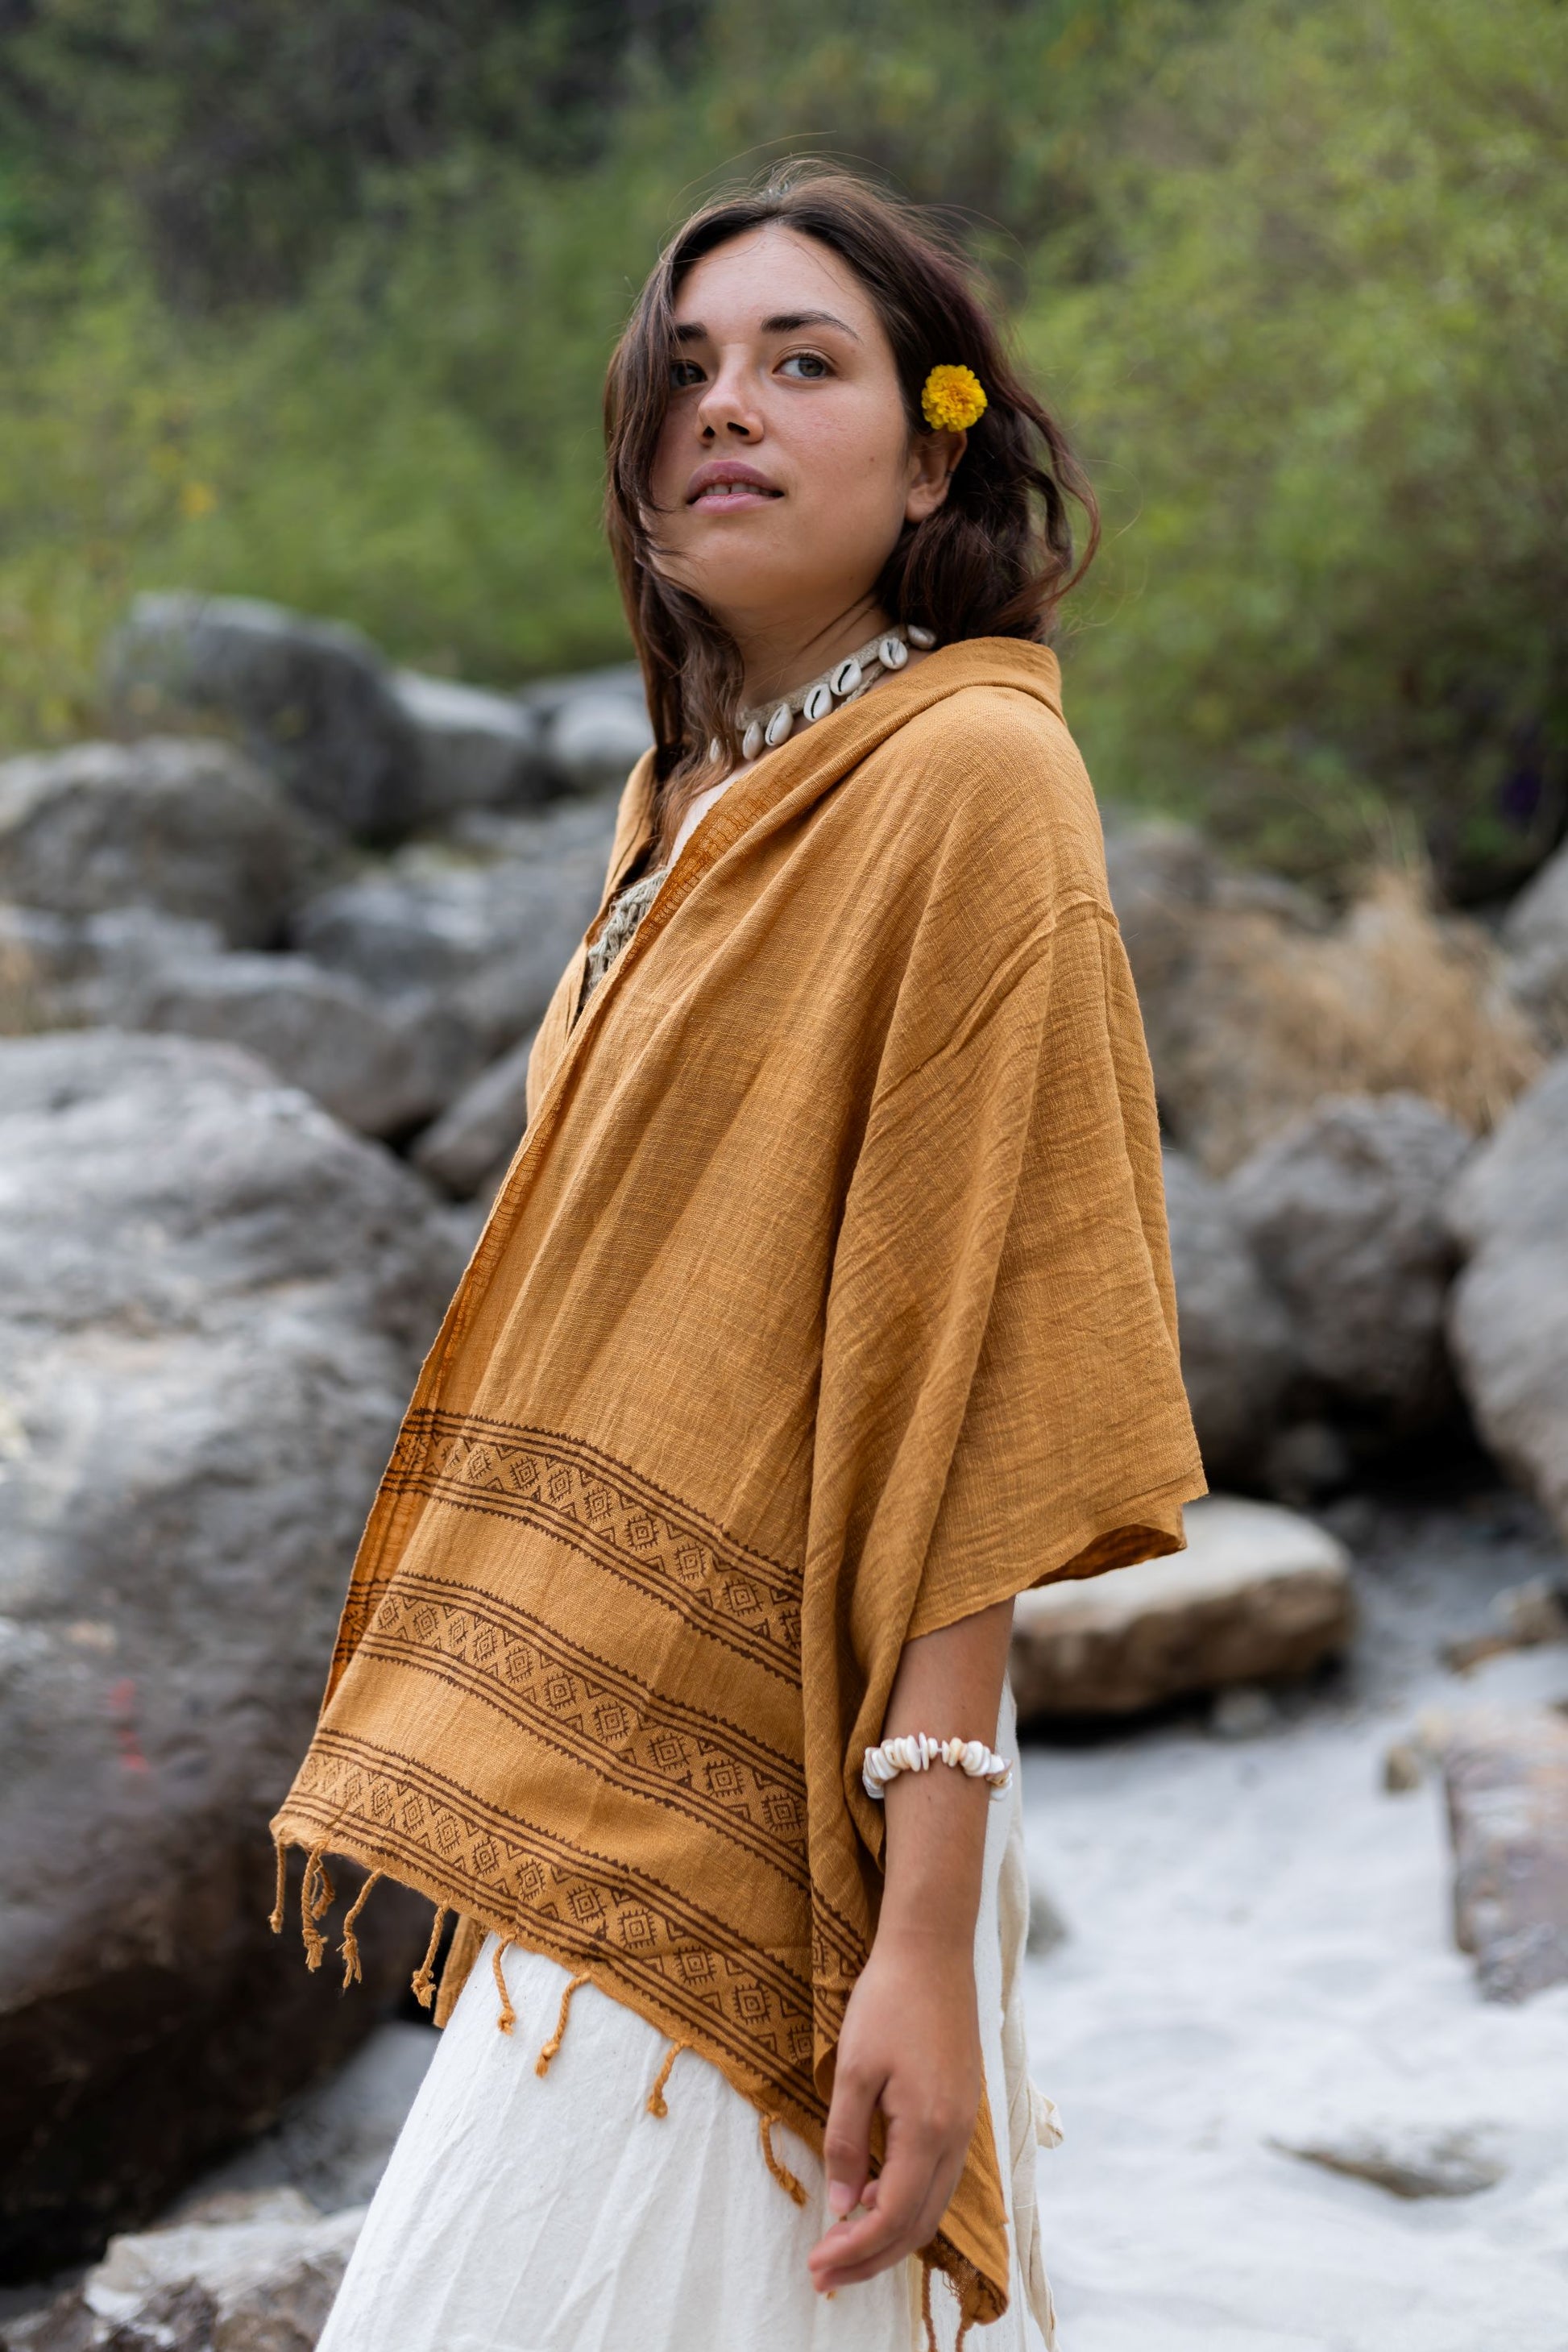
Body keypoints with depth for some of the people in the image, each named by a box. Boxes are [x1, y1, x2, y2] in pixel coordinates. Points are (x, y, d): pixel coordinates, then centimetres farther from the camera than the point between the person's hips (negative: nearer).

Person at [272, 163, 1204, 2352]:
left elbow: (976, 1386, -18)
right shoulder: (691, 799, 14)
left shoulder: (969, 780, -13)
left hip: (754, 1812, -8)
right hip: (595, 1780, 8)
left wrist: (931, 1935, -22)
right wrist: (493, 1776, 18)